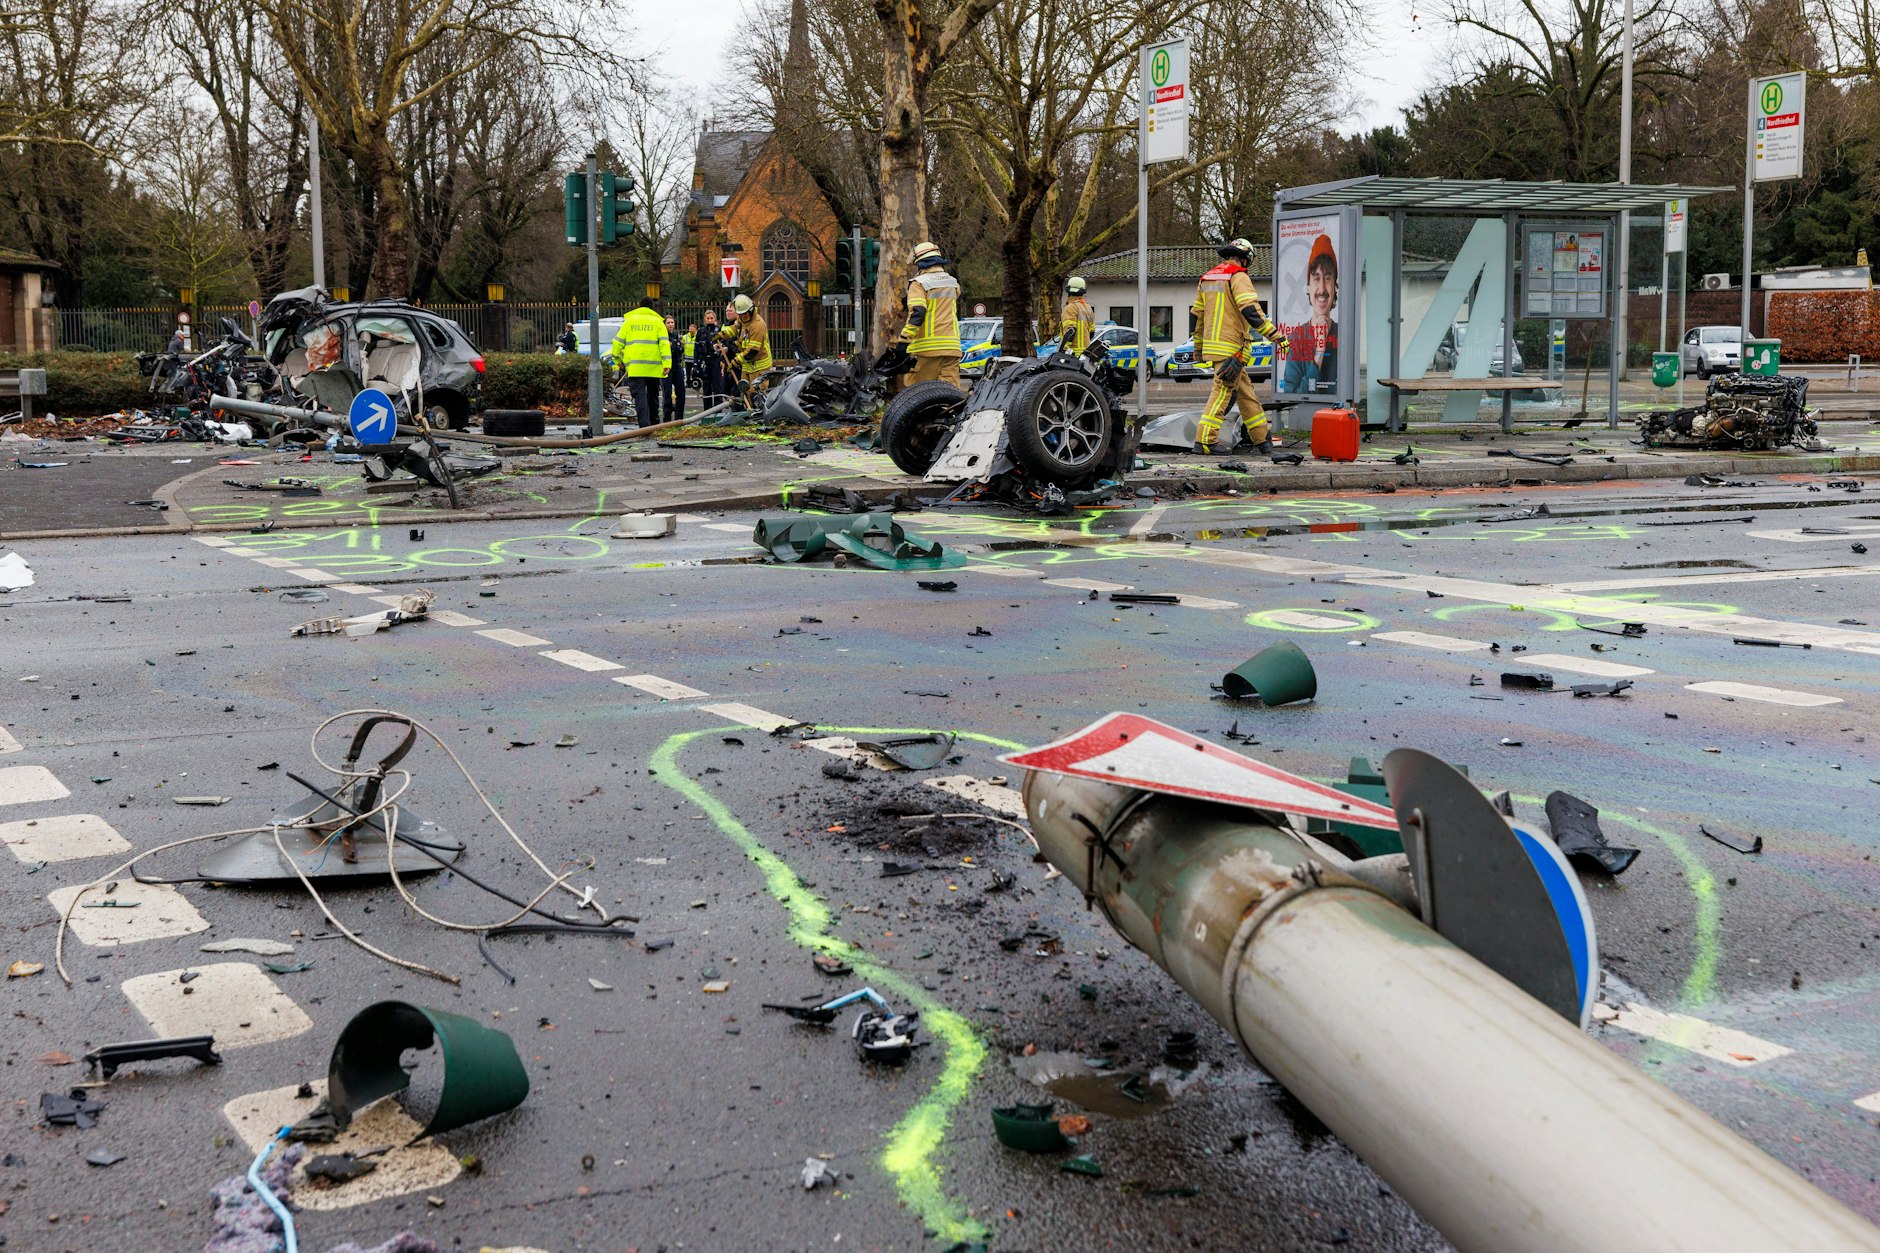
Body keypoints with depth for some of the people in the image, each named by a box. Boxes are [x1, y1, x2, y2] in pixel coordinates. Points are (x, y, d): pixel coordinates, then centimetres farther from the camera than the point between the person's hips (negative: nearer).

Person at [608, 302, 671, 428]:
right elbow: (664, 343, -3)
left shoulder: (629, 321, 11)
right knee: (653, 394, 16)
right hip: (653, 365, 1)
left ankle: (644, 424, -22)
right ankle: (654, 423, 26)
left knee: (639, 394, -7)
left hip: (634, 365, -1)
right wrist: (667, 363, -9)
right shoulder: (657, 322, 8)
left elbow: (618, 341, 9)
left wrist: (617, 359, 21)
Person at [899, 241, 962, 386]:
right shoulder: (953, 283, 15)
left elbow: (917, 313, -18)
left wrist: (904, 339, -20)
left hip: (927, 347, -5)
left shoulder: (919, 284, -5)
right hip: (952, 346, 5)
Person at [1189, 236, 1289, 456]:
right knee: (1223, 393, -8)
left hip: (1213, 345, 9)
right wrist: (1275, 335, -21)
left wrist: (1198, 347, 31)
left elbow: (1196, 315, 22)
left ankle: (1263, 438, 19)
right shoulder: (1238, 277, -8)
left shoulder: (1206, 279, 17)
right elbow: (1251, 310, -20)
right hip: (1232, 348, -9)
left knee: (1245, 392, 14)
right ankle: (1204, 441, -12)